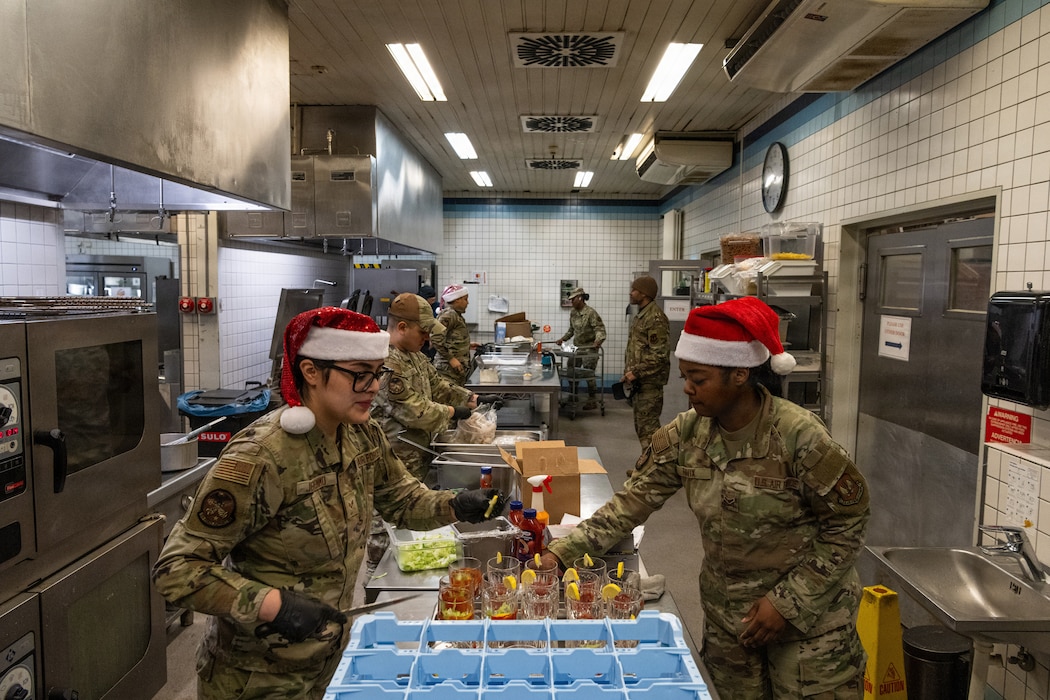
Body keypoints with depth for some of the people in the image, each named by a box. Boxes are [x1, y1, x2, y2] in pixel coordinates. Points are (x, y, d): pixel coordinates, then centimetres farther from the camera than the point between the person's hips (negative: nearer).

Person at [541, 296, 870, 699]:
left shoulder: (798, 436, -23)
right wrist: (564, 551, -19)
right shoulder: (685, 435, -10)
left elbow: (848, 522, -14)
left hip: (809, 614, -4)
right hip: (727, 613, 4)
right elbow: (632, 502, -8)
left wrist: (788, 602, -15)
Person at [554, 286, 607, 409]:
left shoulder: (590, 312, -17)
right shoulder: (573, 312, 6)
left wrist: (598, 340, -36)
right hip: (577, 347, 7)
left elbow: (599, 328, -19)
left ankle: (592, 401, 7)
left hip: (589, 348, -7)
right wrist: (562, 339, 11)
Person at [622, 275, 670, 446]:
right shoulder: (642, 315, 15)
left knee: (647, 427, -8)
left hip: (649, 382, -10)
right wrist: (630, 372, 12)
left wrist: (636, 372, -20)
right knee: (641, 426, 15)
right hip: (639, 382, 10)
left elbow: (659, 354, -22)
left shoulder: (655, 317, -16)